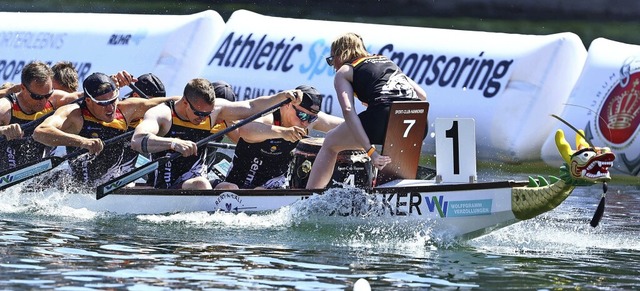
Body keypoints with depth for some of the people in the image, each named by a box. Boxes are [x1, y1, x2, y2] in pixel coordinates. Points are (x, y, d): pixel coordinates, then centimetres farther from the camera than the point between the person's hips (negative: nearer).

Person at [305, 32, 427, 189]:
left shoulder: (343, 72, 17)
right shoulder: (387, 61, 35)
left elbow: (348, 111, -2)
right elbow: (422, 95, 24)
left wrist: (370, 152, -9)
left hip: (385, 114, -5)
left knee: (330, 144, 20)